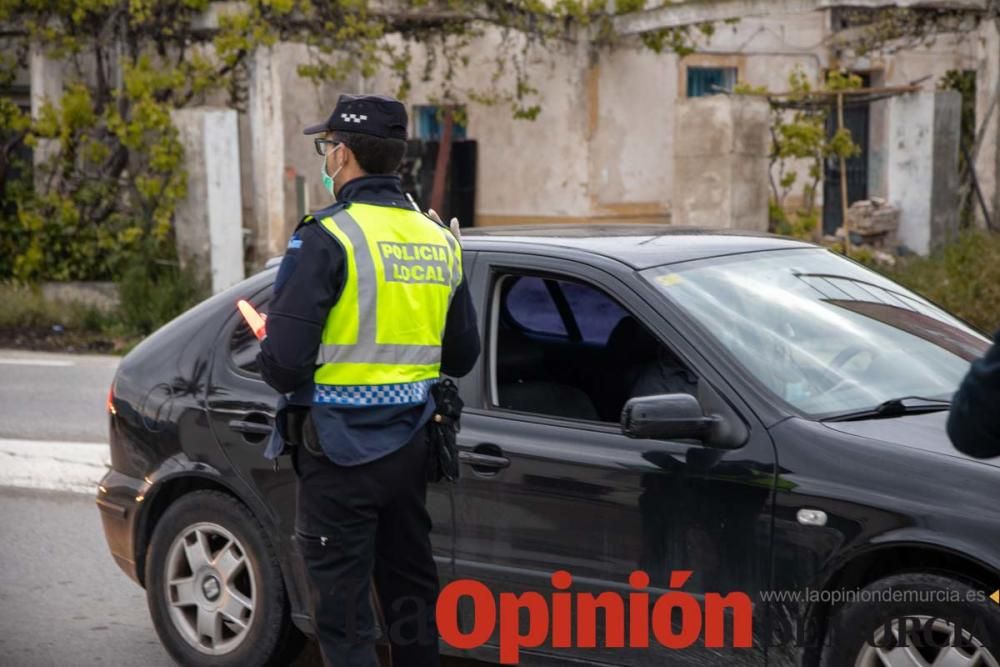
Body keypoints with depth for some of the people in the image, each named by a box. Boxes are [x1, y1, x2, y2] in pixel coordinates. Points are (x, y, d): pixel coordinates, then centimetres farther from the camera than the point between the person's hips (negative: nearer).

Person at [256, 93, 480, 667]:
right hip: (410, 446, 7)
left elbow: (285, 361, -20)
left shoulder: (327, 237, -15)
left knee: (344, 610, 1)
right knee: (411, 589, 20)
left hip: (341, 451, -7)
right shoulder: (439, 238, 7)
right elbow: (462, 356, 14)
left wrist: (281, 372, 2)